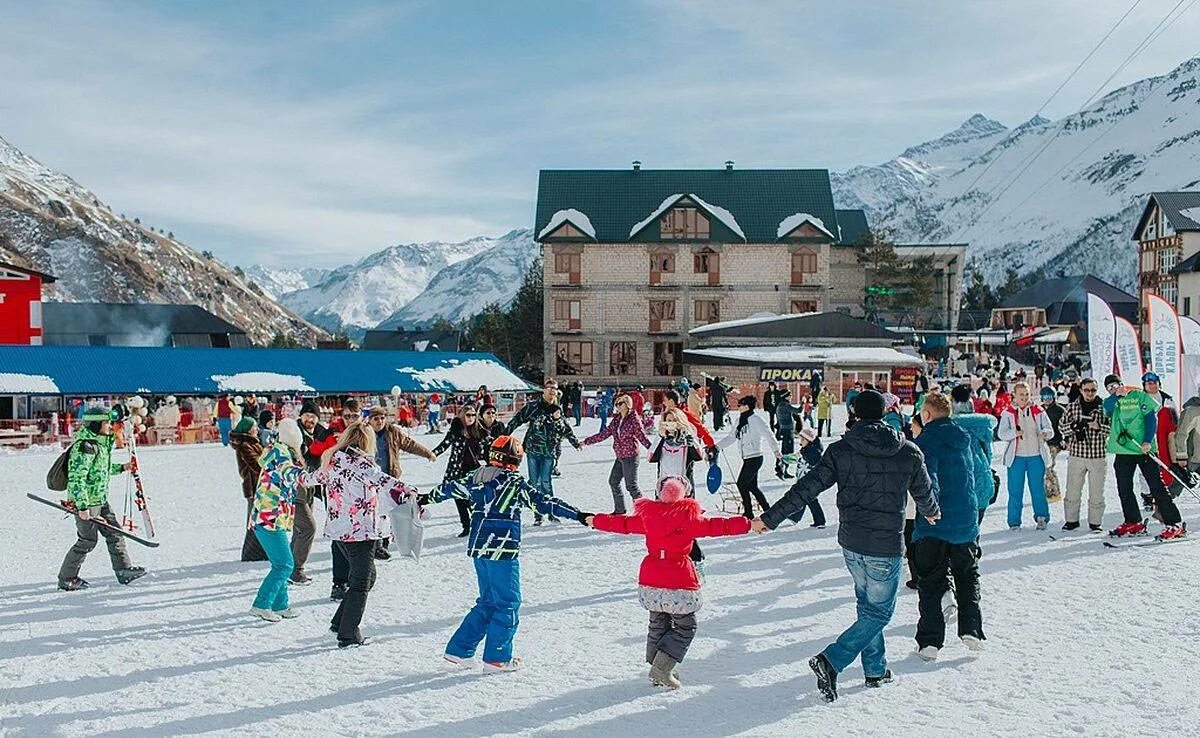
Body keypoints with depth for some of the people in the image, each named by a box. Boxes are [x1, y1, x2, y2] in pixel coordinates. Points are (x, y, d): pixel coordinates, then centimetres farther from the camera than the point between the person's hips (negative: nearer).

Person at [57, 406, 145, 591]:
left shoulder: (101, 443, 9)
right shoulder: (84, 447, -22)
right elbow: (76, 478, -26)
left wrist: (121, 468, 14)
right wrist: (82, 507, -27)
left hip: (100, 500, 10)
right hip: (85, 501, -9)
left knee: (114, 533, 10)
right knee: (88, 540, -1)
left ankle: (123, 570, 17)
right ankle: (66, 579, 12)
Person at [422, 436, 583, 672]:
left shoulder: (476, 479, 8)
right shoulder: (515, 484, -12)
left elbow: (450, 488, 23)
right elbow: (544, 501, -15)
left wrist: (427, 498, 42)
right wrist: (578, 515, -13)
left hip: (478, 549, 7)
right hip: (502, 552, -7)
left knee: (487, 602, 19)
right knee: (508, 603, 5)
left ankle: (458, 651, 19)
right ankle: (497, 658, 8)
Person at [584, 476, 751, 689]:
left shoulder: (646, 516, 4)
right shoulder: (689, 518, -10)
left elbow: (622, 523, 16)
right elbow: (715, 526, -15)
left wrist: (596, 521, 32)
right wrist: (748, 524, -13)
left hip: (650, 580, 5)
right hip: (679, 583, -5)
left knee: (658, 624, 22)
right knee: (685, 627, 7)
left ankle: (657, 667, 24)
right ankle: (662, 669, -4)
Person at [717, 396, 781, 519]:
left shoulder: (756, 420, -13)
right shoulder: (740, 420, 12)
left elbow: (768, 435, -20)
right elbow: (731, 437, 18)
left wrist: (775, 450, -31)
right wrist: (717, 446, 11)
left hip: (755, 458, -8)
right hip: (747, 458, 8)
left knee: (741, 484, -6)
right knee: (752, 486, 11)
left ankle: (749, 513, 3)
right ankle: (768, 510, 21)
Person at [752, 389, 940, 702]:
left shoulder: (841, 450, -6)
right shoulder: (909, 453, -5)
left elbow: (806, 488, -10)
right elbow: (924, 493, 11)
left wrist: (770, 519, -4)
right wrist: (932, 512, 34)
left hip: (851, 543, 3)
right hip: (886, 547, -3)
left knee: (868, 604, 22)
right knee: (879, 612, 7)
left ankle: (876, 669, 28)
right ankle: (831, 661, -9)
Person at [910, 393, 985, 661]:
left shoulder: (925, 441, -12)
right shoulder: (966, 439, 8)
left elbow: (927, 477, -27)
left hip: (934, 524, -5)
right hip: (966, 521, 5)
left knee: (930, 581, 3)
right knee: (967, 575, 21)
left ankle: (930, 641, 3)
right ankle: (971, 630, 16)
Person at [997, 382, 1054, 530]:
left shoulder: (1038, 411, 5)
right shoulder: (1008, 412, 1)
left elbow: (1050, 430, 2)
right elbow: (1001, 433, -6)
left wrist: (1045, 433, -22)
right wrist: (1014, 433, -25)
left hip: (1036, 456, 1)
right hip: (1016, 457, -1)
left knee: (1038, 489, 6)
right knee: (1015, 491, 2)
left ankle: (1042, 518, 21)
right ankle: (1014, 522, 10)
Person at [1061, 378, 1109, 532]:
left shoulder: (1103, 407, 3)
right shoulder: (1072, 407, 6)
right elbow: (1063, 427, 6)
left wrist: (1099, 426, -16)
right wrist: (1074, 426, -13)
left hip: (1097, 455, -1)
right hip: (1076, 454, 1)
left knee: (1096, 492, 4)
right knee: (1073, 490, 5)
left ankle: (1095, 522, 15)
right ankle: (1071, 520, 18)